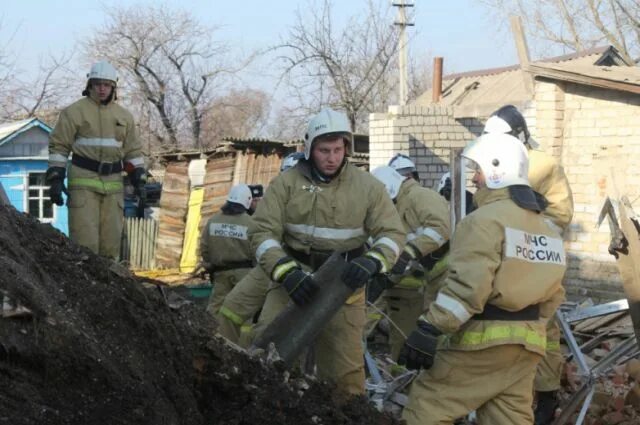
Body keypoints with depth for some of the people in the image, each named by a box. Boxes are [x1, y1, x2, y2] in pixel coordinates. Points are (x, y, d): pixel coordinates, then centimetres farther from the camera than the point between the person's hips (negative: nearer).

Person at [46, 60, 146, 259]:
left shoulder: (124, 116, 13)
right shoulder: (74, 112, 0)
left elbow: (133, 151, 17)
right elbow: (58, 146, 0)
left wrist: (139, 182, 10)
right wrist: (55, 178, -8)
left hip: (113, 184, 5)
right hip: (83, 182, -4)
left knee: (111, 239, 7)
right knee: (85, 239, -10)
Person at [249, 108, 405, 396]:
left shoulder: (367, 186, 0)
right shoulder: (287, 183, -2)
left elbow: (393, 233, 0)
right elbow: (262, 231, -8)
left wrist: (372, 262, -22)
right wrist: (287, 272, -24)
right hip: (293, 278, 0)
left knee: (345, 366, 7)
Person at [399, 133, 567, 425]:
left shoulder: (485, 219, -13)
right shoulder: (544, 226, 15)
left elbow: (467, 285, -23)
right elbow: (553, 293, 17)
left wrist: (428, 330, -22)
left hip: (482, 340, -8)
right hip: (526, 344, 8)